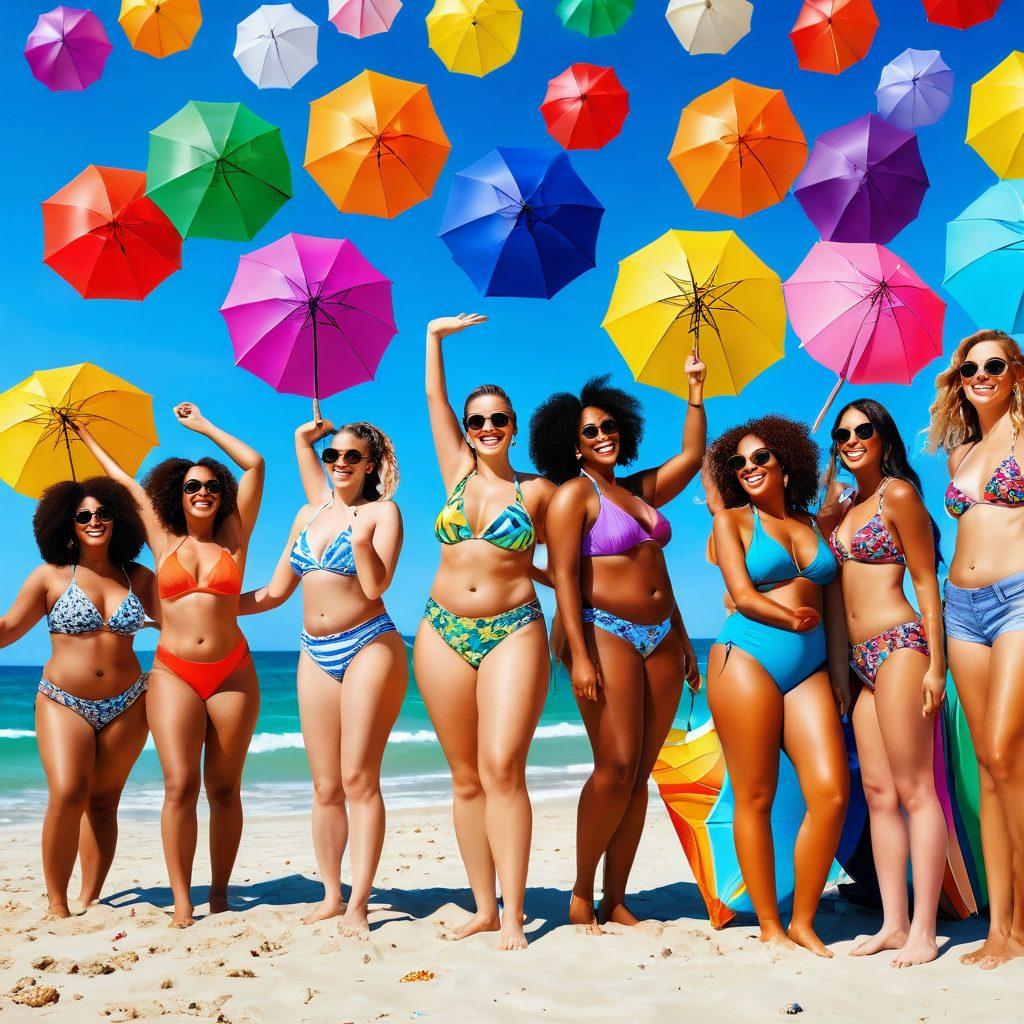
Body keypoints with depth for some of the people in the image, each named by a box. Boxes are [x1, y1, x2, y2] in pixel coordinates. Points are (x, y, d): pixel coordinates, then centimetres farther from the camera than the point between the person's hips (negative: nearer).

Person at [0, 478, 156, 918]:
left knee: (103, 802, 5)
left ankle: (89, 899, 12)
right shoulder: (50, 577, 1)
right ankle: (56, 903, -8)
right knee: (67, 794, -18)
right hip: (64, 703, -2)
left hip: (126, 706, 2)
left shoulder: (138, 578, 7)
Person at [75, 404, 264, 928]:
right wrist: (87, 437, 31)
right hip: (173, 674, 0)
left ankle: (219, 892, 10)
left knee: (224, 788, 3)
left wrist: (204, 426, 14)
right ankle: (181, 900, -7)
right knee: (180, 785, -10)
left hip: (232, 673, 0)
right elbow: (125, 481, 21)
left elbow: (254, 464, 6)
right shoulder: (164, 542, 10)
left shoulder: (233, 540, 8)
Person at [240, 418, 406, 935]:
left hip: (368, 647, -5)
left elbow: (376, 587, -13)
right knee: (325, 786, 6)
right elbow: (274, 592, 20)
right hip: (316, 655, 6)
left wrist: (361, 539, -25)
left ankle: (359, 903, -4)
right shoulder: (310, 514, 15)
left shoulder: (382, 511, -1)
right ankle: (331, 895, 13)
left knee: (359, 779, -8)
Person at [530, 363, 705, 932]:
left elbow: (691, 456, 24)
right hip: (607, 635, -7)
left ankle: (615, 901, 9)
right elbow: (563, 576, -12)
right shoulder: (574, 494, -4)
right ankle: (581, 892, 3)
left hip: (662, 639, 7)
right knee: (615, 769, -13)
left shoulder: (639, 489, 17)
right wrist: (578, 656, -20)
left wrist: (695, 390, 17)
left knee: (639, 775, 4)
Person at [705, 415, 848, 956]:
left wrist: (840, 673, 9)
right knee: (755, 797, -3)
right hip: (748, 658, -4)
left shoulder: (814, 525, 19)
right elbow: (743, 596, -4)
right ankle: (769, 926, 8)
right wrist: (794, 619, -2)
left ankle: (803, 922, 5)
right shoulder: (732, 521, 7)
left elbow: (833, 606, 16)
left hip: (810, 668, 4)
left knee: (832, 792, -9)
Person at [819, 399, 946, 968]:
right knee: (878, 792, 7)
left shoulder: (898, 494, -6)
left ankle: (925, 931, -3)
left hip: (899, 645, -8)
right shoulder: (843, 501, 16)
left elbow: (926, 581, -8)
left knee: (913, 789, -7)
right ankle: (894, 924, 12)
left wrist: (936, 664, -12)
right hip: (861, 658, 8)